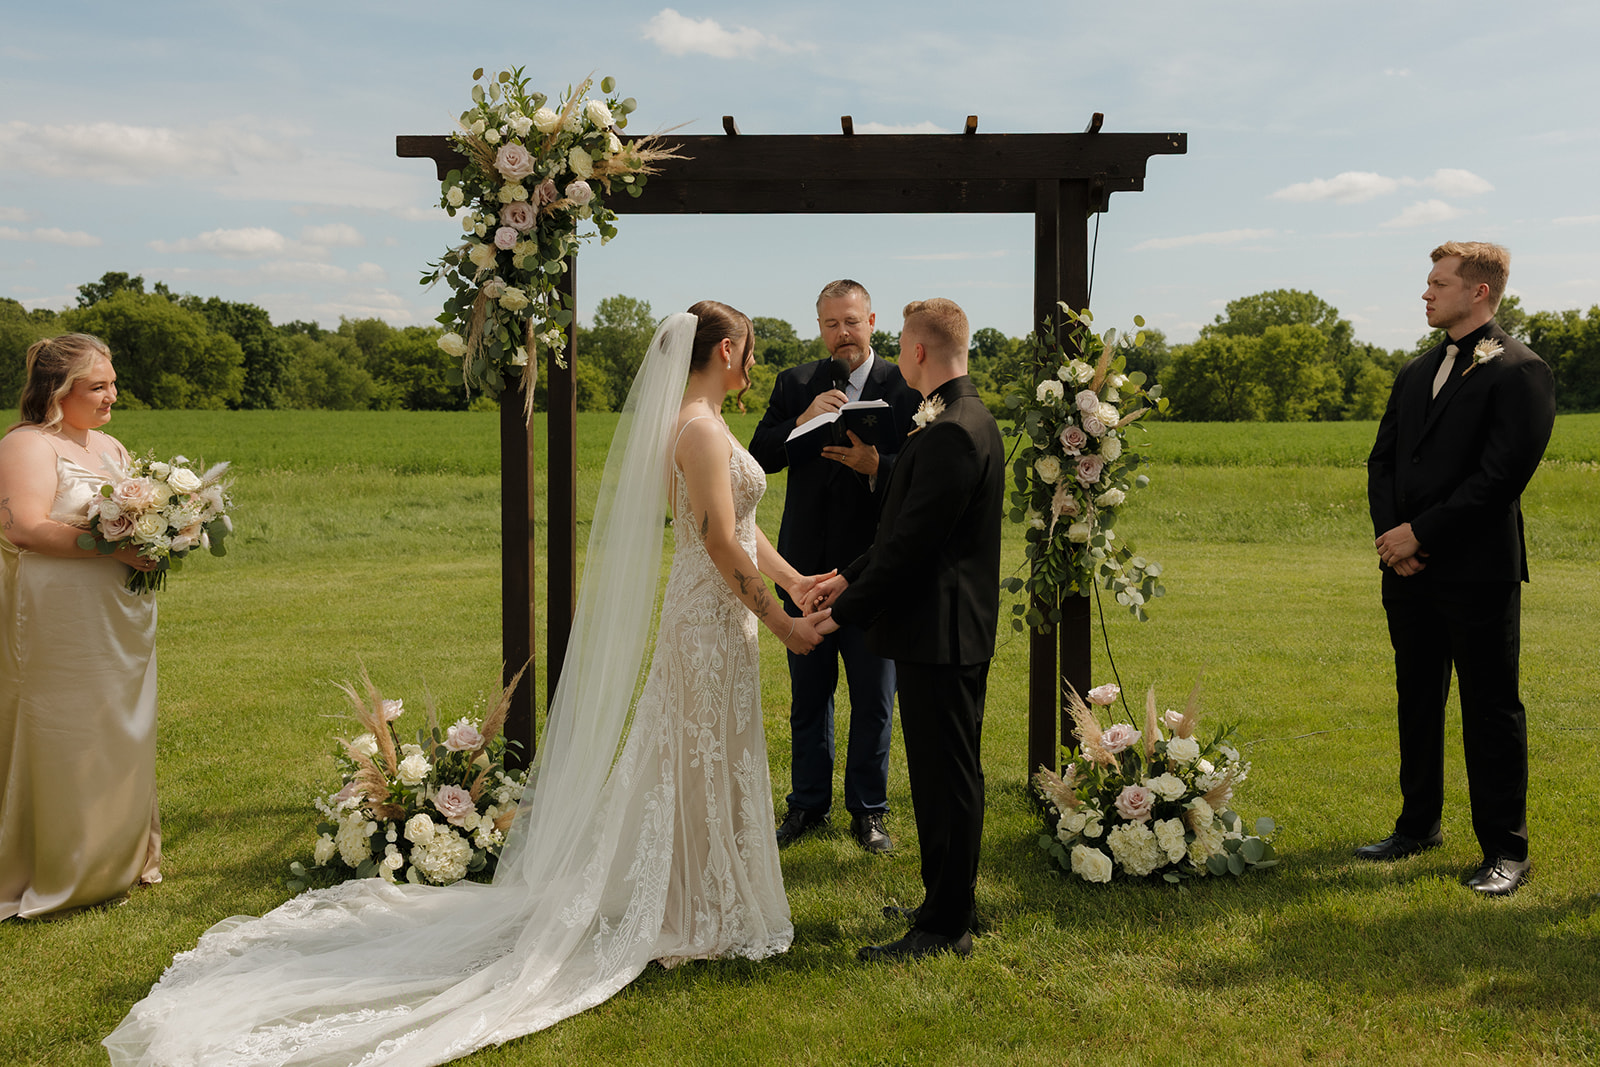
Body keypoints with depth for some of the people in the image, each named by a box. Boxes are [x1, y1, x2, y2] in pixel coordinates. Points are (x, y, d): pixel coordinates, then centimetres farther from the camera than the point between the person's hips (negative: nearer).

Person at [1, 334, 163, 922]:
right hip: (60, 627, -8)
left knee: (120, 738, 13)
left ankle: (118, 858, 26)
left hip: (122, 627, 8)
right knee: (63, 744, -1)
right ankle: (57, 874, 11)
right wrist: (112, 547, -25)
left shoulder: (111, 446, 17)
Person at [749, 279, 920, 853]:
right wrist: (803, 422, -18)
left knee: (874, 701, 8)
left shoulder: (904, 388, -3)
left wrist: (875, 465, -28)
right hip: (807, 567, 3)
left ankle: (868, 809, 24)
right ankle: (808, 802, 29)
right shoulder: (795, 385, 5)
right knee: (807, 696, 14)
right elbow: (760, 457, -2)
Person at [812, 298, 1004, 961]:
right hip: (948, 632, 11)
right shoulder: (966, 421, 13)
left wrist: (844, 612, -15)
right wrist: (853, 577, 15)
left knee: (946, 779, 0)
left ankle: (944, 930, 11)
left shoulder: (950, 434, -21)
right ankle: (944, 902, 33)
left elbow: (912, 543, -23)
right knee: (946, 775, 19)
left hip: (941, 634, -11)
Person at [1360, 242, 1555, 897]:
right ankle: (1419, 826, 29)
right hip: (1411, 571, 7)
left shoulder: (1520, 371, -7)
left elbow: (1502, 475, -16)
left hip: (1479, 572, -7)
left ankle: (1505, 850, 12)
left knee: (1491, 712, 1)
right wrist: (1391, 535, -3)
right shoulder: (1416, 373, 16)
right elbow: (1383, 460, 14)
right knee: (1417, 702, 16)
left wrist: (1420, 532, -15)